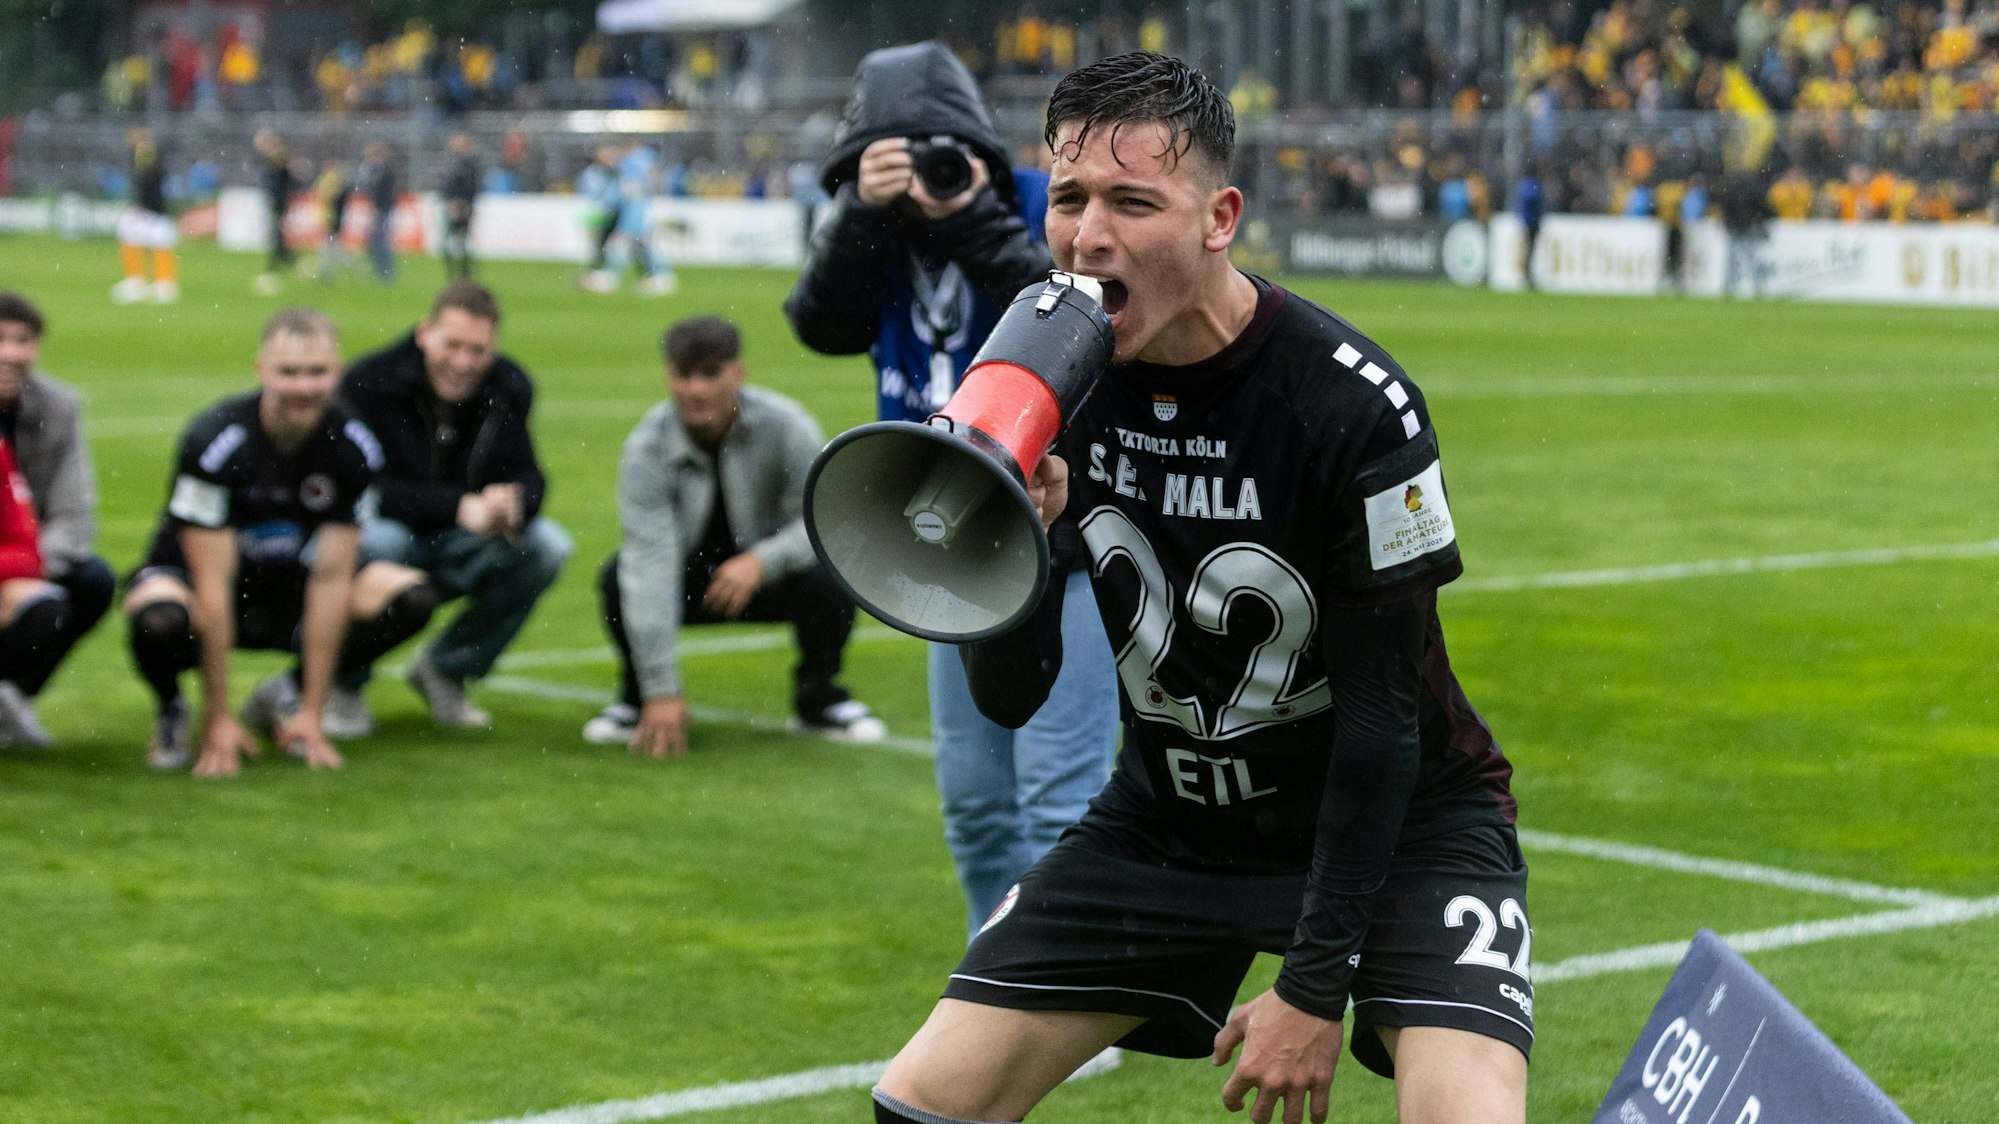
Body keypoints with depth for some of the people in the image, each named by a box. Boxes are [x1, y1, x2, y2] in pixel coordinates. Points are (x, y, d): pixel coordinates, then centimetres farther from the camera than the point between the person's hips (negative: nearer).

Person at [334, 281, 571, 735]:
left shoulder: (509, 388, -4)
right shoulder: (367, 382, -18)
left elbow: (527, 477, -7)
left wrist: (513, 503, -34)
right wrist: (460, 508, -36)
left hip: (456, 552, 5)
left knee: (548, 546, -21)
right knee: (378, 541, -40)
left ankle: (446, 668, 1)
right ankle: (344, 685, -12)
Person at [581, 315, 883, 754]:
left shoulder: (785, 426, -22)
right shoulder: (647, 448, -23)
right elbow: (650, 564, -30)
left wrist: (761, 560, -40)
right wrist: (661, 691, -36)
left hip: (766, 574, 0)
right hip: (688, 579, 0)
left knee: (831, 578, -30)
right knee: (618, 577, -29)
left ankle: (819, 698, -2)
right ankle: (638, 700, -3)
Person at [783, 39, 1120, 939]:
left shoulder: (1049, 212, -11)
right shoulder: (884, 236, 4)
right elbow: (821, 323, -13)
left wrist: (974, 223, -30)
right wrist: (859, 212, -27)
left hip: (1067, 550, -7)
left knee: (1057, 797, -10)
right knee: (974, 799, 14)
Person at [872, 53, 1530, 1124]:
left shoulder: (1352, 403, -23)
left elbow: (1383, 712, -18)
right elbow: (1009, 699, -6)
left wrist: (1316, 983, -18)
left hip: (1395, 820, -4)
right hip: (1168, 820, 5)